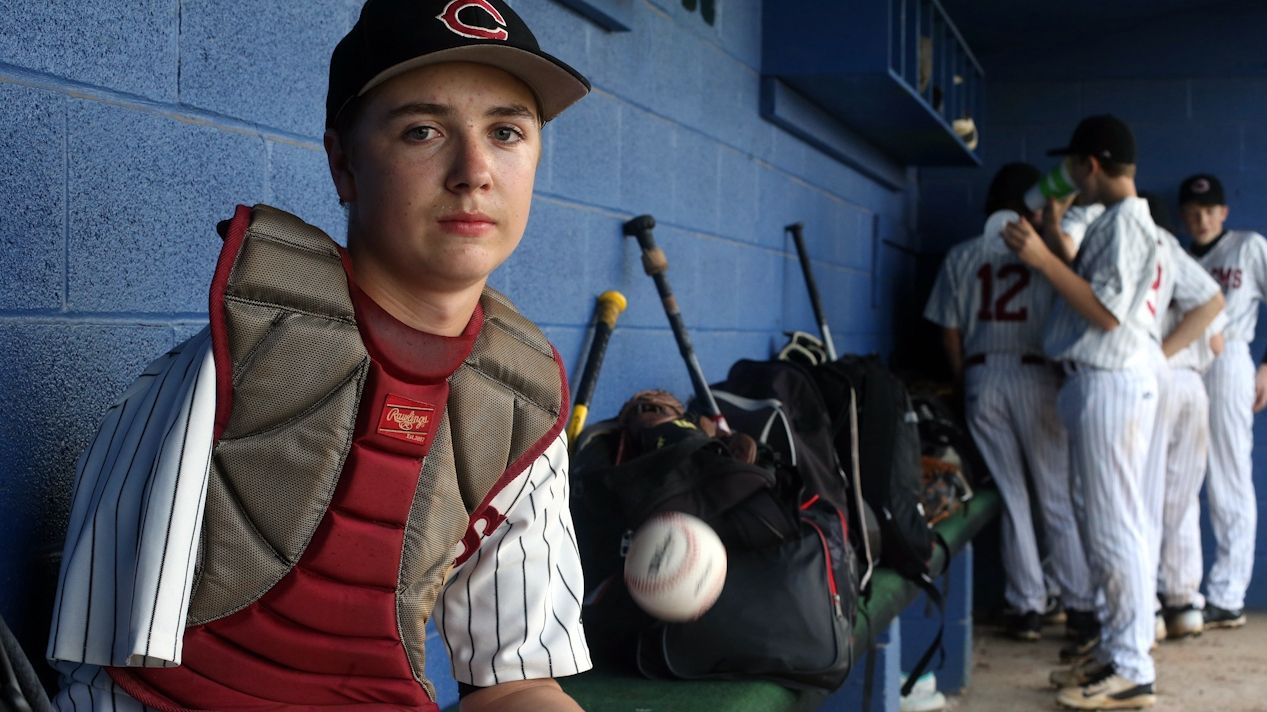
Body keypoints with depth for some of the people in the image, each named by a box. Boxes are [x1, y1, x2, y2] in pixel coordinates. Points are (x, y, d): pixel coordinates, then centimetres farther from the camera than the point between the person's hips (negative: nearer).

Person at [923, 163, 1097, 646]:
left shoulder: (962, 257, 6)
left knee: (1011, 497, 8)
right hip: (1035, 377, -2)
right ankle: (1080, 606, 8)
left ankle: (1027, 606, 9)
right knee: (1058, 497, 5)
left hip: (982, 379, 2)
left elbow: (950, 334, 5)